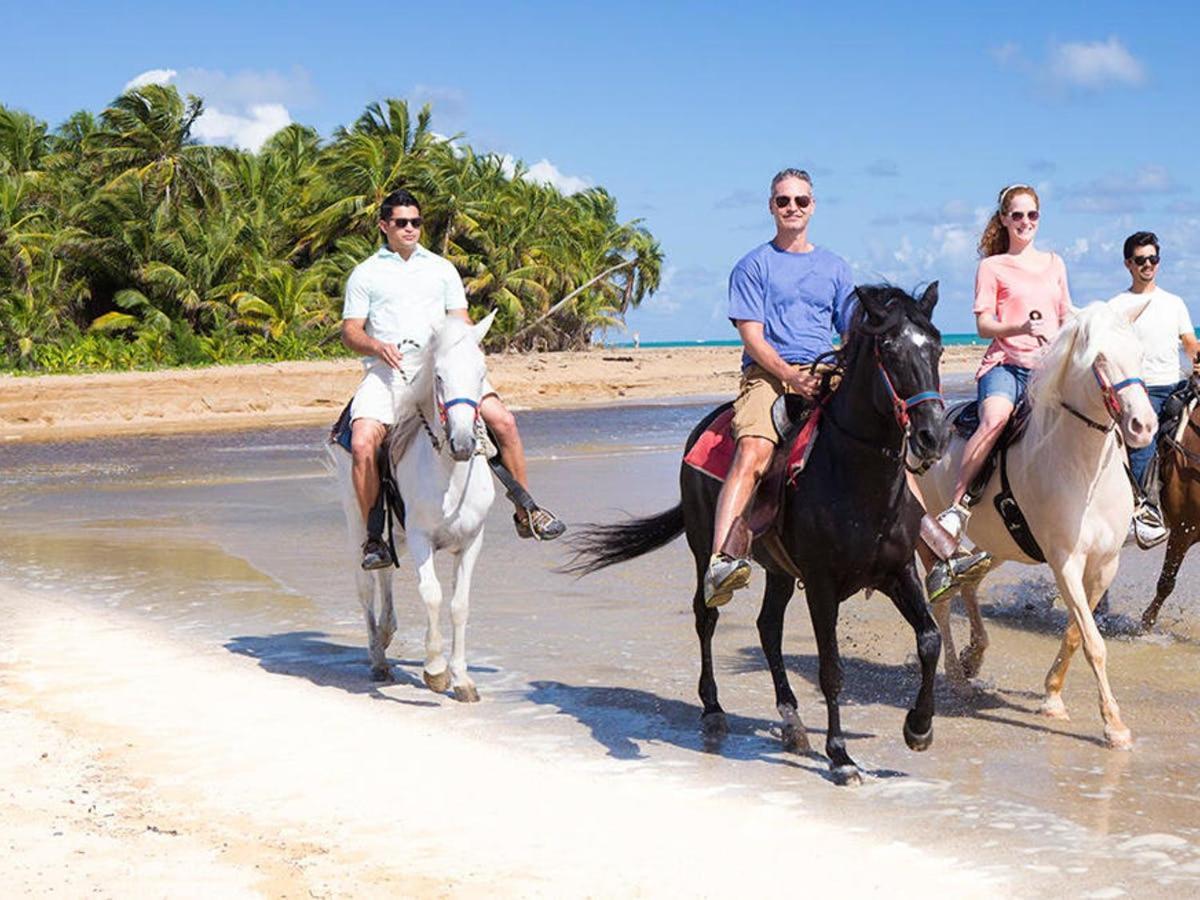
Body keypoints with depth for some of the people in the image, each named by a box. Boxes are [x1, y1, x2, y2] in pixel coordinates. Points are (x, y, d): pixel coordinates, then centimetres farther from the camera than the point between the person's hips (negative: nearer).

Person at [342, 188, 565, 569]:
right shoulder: (365, 274, 12)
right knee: (362, 443, -26)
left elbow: (461, 323, 16)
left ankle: (525, 512, 0)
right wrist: (377, 346, -16)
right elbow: (350, 331, 5)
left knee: (503, 420, -13)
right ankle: (373, 536, -12)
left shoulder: (442, 269, 19)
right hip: (387, 369, -2)